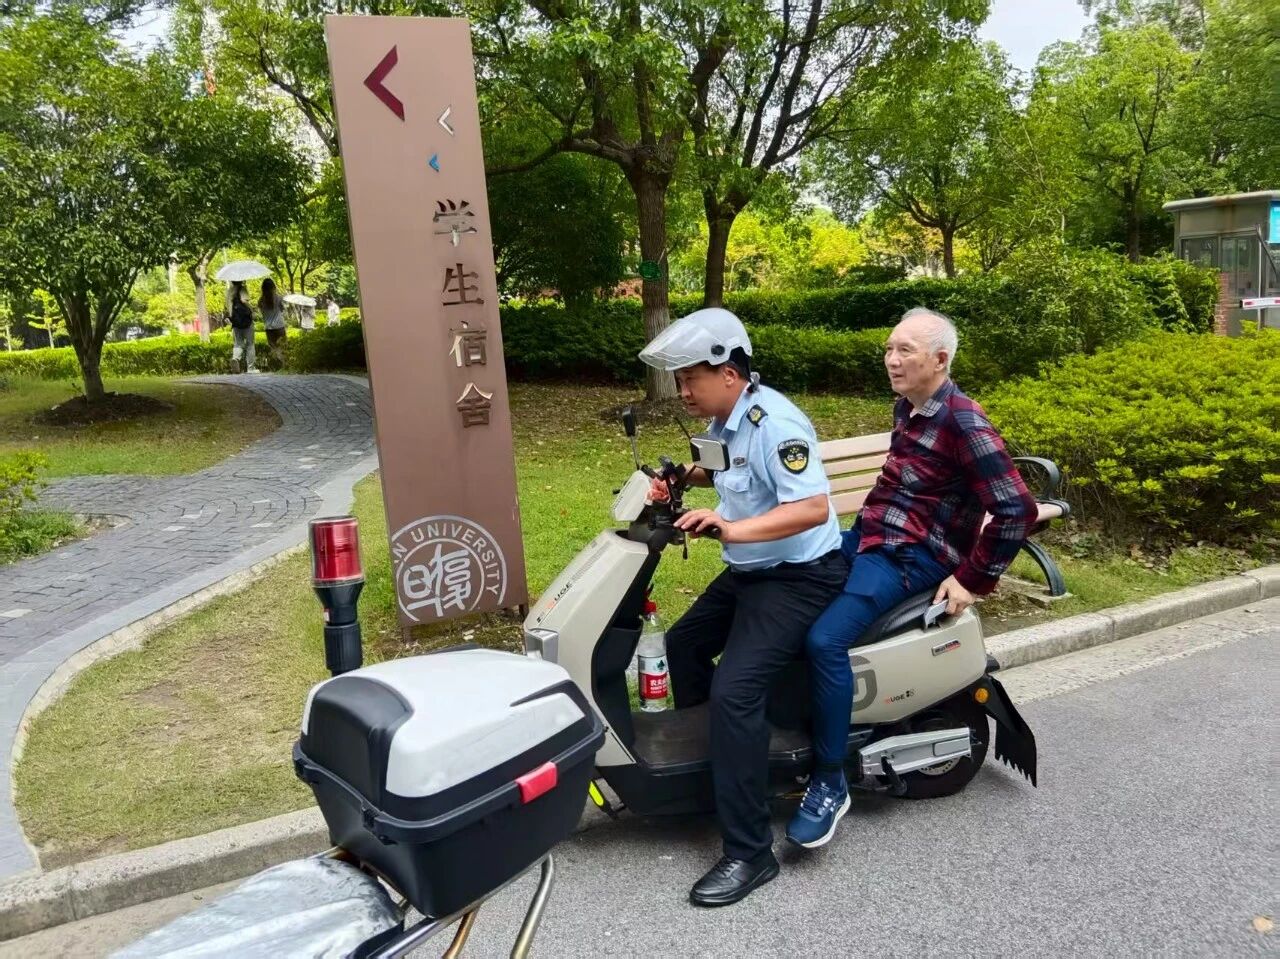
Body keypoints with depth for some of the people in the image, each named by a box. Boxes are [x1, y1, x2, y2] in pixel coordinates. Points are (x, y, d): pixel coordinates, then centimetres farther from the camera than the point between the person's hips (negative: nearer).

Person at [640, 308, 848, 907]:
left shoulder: (773, 423, -24)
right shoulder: (725, 421, 6)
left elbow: (813, 508, -32)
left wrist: (730, 528, -40)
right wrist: (686, 477, 8)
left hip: (798, 577, -11)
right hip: (748, 571, 11)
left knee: (734, 691, -22)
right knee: (682, 646, 20)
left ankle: (749, 853, -12)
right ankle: (707, 761, 40)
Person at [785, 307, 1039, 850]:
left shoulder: (963, 422, -16)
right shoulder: (906, 407, 10)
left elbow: (1017, 510, -20)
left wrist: (972, 580, -17)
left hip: (915, 556, -9)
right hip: (869, 536, 9)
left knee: (825, 640, -28)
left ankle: (830, 784, -14)